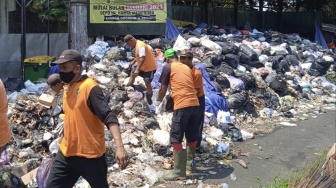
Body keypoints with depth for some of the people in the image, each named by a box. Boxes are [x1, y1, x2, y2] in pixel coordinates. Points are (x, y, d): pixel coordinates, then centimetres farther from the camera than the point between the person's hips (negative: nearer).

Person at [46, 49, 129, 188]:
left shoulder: (90, 88, -16)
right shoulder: (67, 88, 9)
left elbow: (109, 118, -25)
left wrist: (119, 147, -37)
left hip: (90, 155, -7)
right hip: (66, 153, 8)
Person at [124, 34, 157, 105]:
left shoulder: (140, 45, -28)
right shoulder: (136, 45, 4)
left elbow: (142, 58, -37)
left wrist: (137, 69, -41)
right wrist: (133, 62, 10)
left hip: (150, 67, -10)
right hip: (142, 66, 10)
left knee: (147, 82, -9)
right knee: (132, 73, 18)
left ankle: (149, 99, 4)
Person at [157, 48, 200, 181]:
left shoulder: (168, 67, 5)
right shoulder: (187, 67, 21)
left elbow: (163, 89, 9)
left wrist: (159, 100, 28)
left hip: (182, 106, -6)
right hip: (195, 104, 7)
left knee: (176, 139, 1)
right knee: (192, 138, 16)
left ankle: (179, 172, 3)